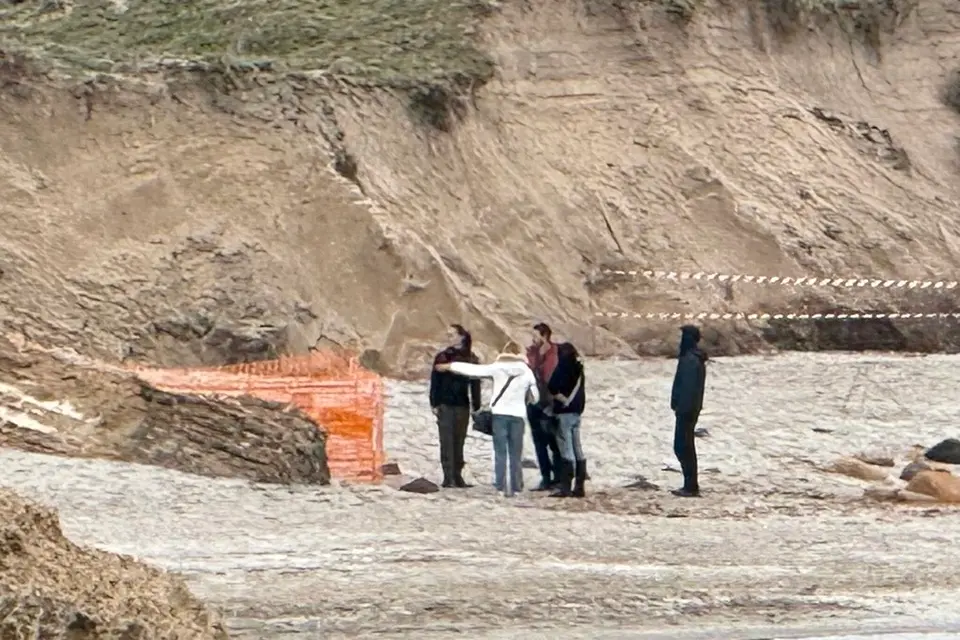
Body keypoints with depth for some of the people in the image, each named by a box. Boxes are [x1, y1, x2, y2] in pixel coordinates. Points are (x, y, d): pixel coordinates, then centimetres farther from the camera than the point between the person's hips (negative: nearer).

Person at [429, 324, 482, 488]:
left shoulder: (471, 359, 6)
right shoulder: (442, 357, 4)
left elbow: (475, 384, 7)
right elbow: (435, 381, 3)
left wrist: (476, 407, 3)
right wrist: (434, 404, -4)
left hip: (462, 406, 1)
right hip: (445, 405, -1)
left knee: (459, 442, 4)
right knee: (447, 441, -5)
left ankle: (457, 476, 8)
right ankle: (448, 477, -8)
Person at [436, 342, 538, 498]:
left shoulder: (497, 367, 0)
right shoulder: (526, 371, 5)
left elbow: (473, 369, 2)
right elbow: (535, 396, 11)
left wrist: (450, 366, 11)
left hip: (500, 413, -1)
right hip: (517, 414, 1)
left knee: (500, 452, 0)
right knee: (516, 453, 7)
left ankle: (502, 485, -8)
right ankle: (515, 485, 3)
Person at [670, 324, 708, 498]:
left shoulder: (690, 360, -19)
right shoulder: (695, 358, 13)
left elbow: (688, 388, -23)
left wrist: (681, 408, -21)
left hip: (687, 410, -10)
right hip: (691, 408, 10)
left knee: (682, 447, -6)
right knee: (686, 447, 16)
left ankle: (691, 487, -4)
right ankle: (690, 485, 21)